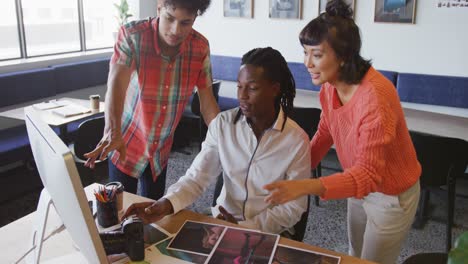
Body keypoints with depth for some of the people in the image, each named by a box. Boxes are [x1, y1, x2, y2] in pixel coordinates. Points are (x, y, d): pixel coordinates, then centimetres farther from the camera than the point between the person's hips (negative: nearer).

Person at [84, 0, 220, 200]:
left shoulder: (201, 47, -14)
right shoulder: (132, 35, -24)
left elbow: (207, 104, -9)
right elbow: (116, 82, -38)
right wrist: (112, 132, -55)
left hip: (161, 149, 3)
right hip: (125, 145, -3)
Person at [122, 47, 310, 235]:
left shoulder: (296, 140, -14)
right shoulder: (222, 125, -7)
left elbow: (293, 207, -9)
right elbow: (196, 177, -9)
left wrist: (245, 228, -17)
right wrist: (167, 203, -28)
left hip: (271, 232, -2)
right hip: (222, 220, 2)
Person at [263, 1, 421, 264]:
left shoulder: (375, 94, -35)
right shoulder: (330, 85, -12)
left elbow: (370, 173, -38)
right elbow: (325, 133, 4)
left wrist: (307, 186, -50)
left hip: (392, 195, -6)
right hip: (360, 184, 7)